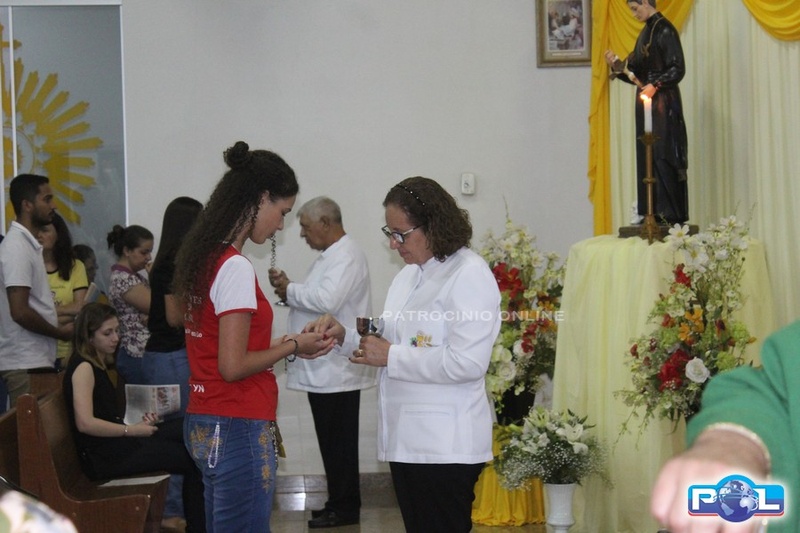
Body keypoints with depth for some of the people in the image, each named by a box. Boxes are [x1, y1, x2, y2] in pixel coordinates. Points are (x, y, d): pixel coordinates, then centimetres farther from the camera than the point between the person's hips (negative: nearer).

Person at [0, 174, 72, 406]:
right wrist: (60, 332, -8)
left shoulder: (28, 243, 15)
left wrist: (61, 325, 10)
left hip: (36, 360, 9)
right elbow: (20, 312, -20)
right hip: (26, 365, -9)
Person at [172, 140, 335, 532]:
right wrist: (292, 347, -6)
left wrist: (285, 344, 9)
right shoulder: (236, 268, -16)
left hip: (204, 425, 9)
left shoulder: (203, 258, 11)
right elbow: (233, 366, -19)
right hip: (237, 428, -9)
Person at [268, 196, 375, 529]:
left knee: (338, 443, -3)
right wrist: (291, 296, 4)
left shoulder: (346, 257, -14)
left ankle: (344, 508, 3)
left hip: (336, 372, -10)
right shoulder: (332, 255, 19)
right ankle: (340, 503, 21)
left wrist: (289, 289, -13)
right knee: (332, 441, 14)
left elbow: (327, 300, -28)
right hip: (324, 370, 10)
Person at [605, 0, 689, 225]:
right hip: (647, 104, 9)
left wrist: (655, 86, -23)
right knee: (646, 157, 6)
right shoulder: (646, 32, 17)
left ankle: (671, 214, -7)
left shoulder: (665, 30, -9)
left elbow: (678, 68, -14)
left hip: (664, 104, -9)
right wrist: (617, 64, 0)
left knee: (663, 156, -9)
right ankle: (653, 213, 8)